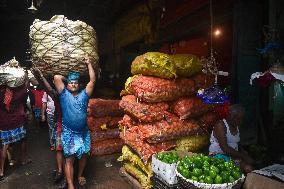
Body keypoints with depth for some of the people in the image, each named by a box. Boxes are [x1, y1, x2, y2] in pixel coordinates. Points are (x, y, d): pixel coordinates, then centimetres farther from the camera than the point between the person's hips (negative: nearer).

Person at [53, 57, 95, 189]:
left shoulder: (84, 95, 4)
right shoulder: (64, 94, -1)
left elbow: (93, 80, -1)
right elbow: (56, 77, -10)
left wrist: (89, 64, 1)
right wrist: (66, 78, 8)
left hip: (83, 132, 3)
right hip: (68, 133, -3)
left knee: (83, 155, 14)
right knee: (69, 159, -1)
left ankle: (80, 175, 37)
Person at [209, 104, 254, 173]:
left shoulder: (236, 127, 12)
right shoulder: (220, 125, -14)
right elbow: (225, 148, -22)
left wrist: (245, 154, 1)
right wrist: (243, 157, -18)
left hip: (233, 156, 7)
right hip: (219, 156, -7)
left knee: (249, 168, -19)